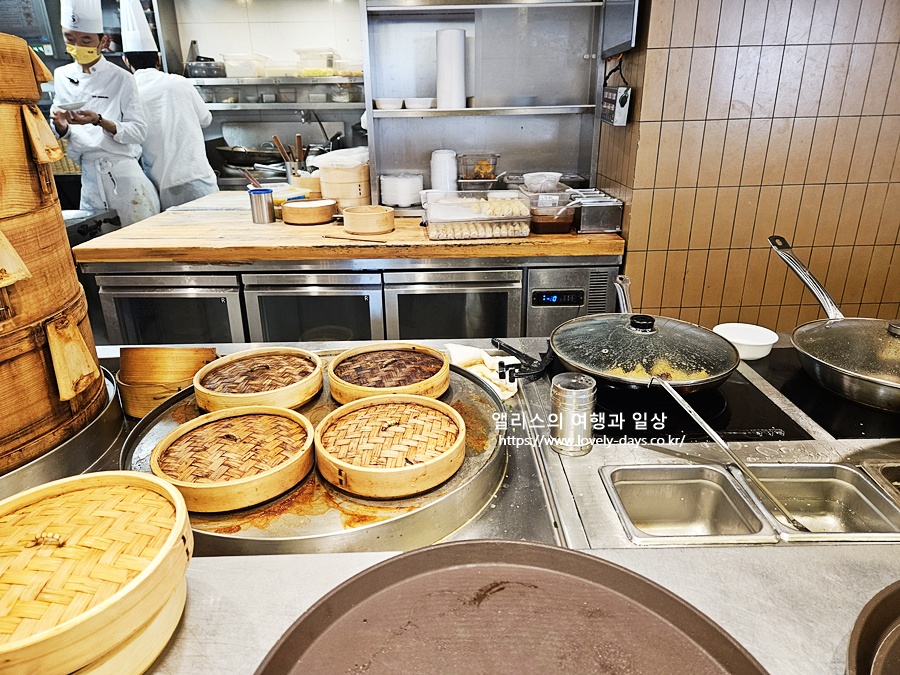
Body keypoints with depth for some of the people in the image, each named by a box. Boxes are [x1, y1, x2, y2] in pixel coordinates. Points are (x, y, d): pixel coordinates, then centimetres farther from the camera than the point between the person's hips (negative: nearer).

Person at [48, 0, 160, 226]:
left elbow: (139, 131, -8)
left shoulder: (120, 78, -3)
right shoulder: (61, 76, 10)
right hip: (89, 175, 4)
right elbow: (62, 132, 13)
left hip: (123, 171, -4)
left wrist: (99, 121, -20)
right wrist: (61, 126, -9)